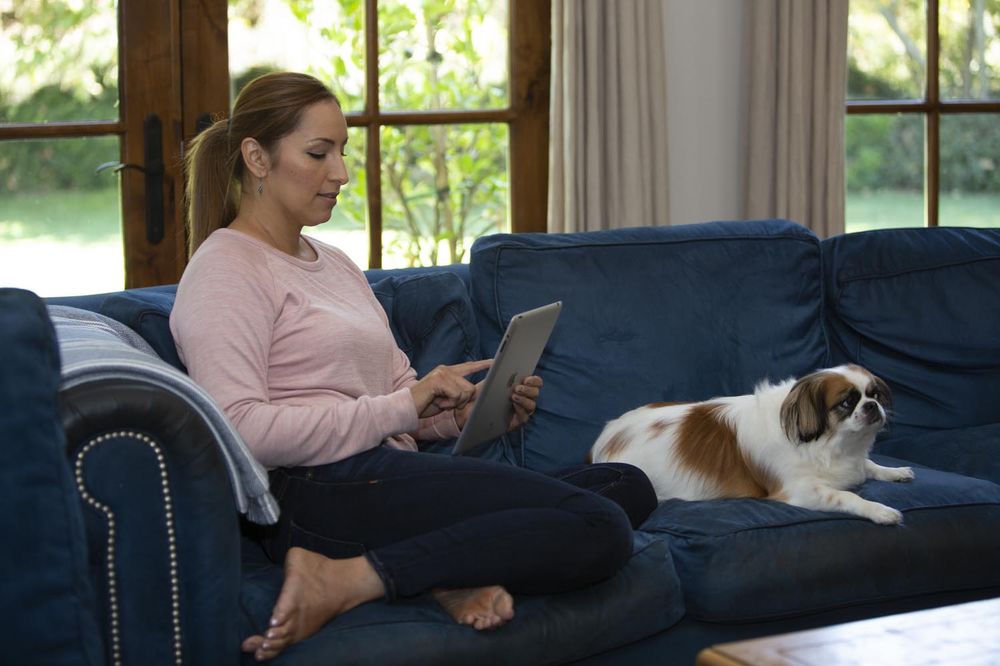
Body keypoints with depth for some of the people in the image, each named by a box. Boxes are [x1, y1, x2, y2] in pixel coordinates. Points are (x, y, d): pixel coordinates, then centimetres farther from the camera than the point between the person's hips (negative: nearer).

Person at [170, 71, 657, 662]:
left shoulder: (336, 264, 26)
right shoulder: (224, 270, -3)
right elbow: (239, 429, -18)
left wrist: (471, 409, 1)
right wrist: (401, 407, -16)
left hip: (388, 473, 9)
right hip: (325, 494, -9)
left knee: (628, 485, 0)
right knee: (598, 530, -21)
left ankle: (463, 574, -20)